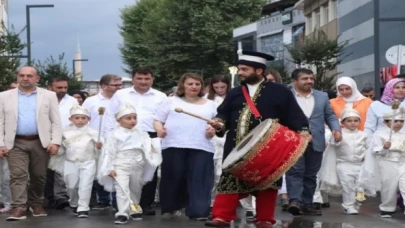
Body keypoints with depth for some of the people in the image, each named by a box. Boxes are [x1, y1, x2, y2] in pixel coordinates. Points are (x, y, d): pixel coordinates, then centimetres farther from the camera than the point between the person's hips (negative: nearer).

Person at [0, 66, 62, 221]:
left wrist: (55, 142, -7)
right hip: (16, 143, 0)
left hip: (41, 143, 0)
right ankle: (18, 208, -12)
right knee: (18, 176, -9)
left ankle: (36, 204, 24)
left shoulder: (49, 96, 5)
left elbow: (56, 122, 3)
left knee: (39, 176, 8)